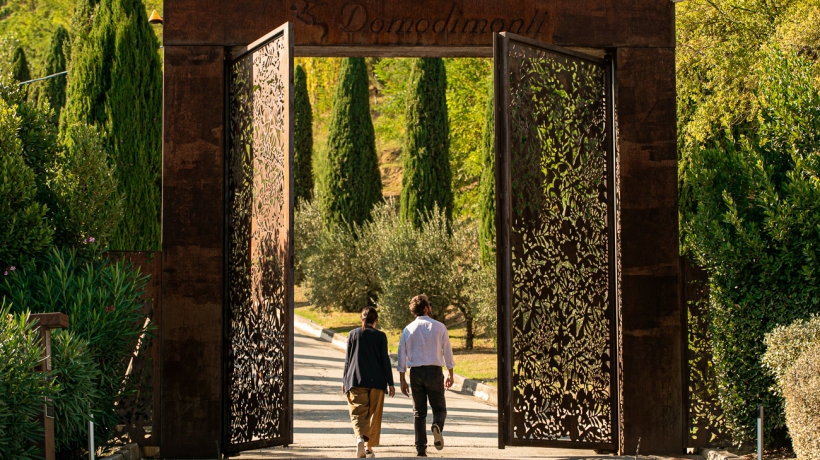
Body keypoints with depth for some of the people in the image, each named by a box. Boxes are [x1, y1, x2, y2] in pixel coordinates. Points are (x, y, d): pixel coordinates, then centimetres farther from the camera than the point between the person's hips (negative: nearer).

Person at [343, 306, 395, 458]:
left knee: (358, 413, -2)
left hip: (356, 380, 0)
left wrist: (345, 380, 12)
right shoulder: (380, 336, -1)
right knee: (374, 414, 11)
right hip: (376, 381, 0)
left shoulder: (353, 334, 2)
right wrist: (390, 383, 2)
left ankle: (360, 437, -29)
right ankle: (369, 448, 14)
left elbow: (348, 359, 4)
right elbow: (385, 360, -3)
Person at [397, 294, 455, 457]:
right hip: (434, 370, -2)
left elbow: (402, 355, 3)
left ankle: (420, 448, 3)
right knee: (439, 408, 8)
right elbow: (447, 352, 1)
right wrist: (450, 375, 9)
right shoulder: (439, 327, -1)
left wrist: (402, 380, 8)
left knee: (419, 412, 9)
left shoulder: (408, 329, 4)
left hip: (416, 372, 2)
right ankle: (437, 426, -26)